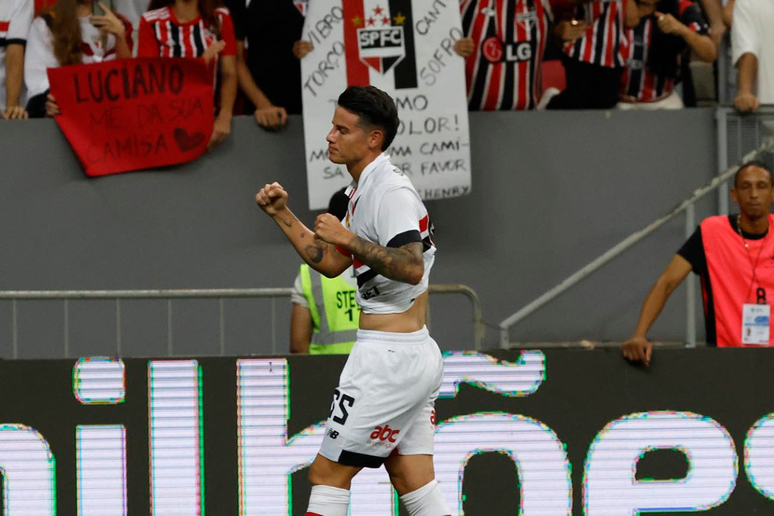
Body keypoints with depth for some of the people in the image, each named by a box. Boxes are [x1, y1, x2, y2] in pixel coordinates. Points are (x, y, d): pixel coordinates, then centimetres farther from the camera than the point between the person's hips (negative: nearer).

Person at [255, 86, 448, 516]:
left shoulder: (391, 190, -16)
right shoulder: (367, 189, 16)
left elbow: (411, 268, -28)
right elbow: (330, 263, 23)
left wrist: (348, 237, -26)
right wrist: (282, 215, 15)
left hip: (388, 358, -10)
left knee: (328, 474, -4)